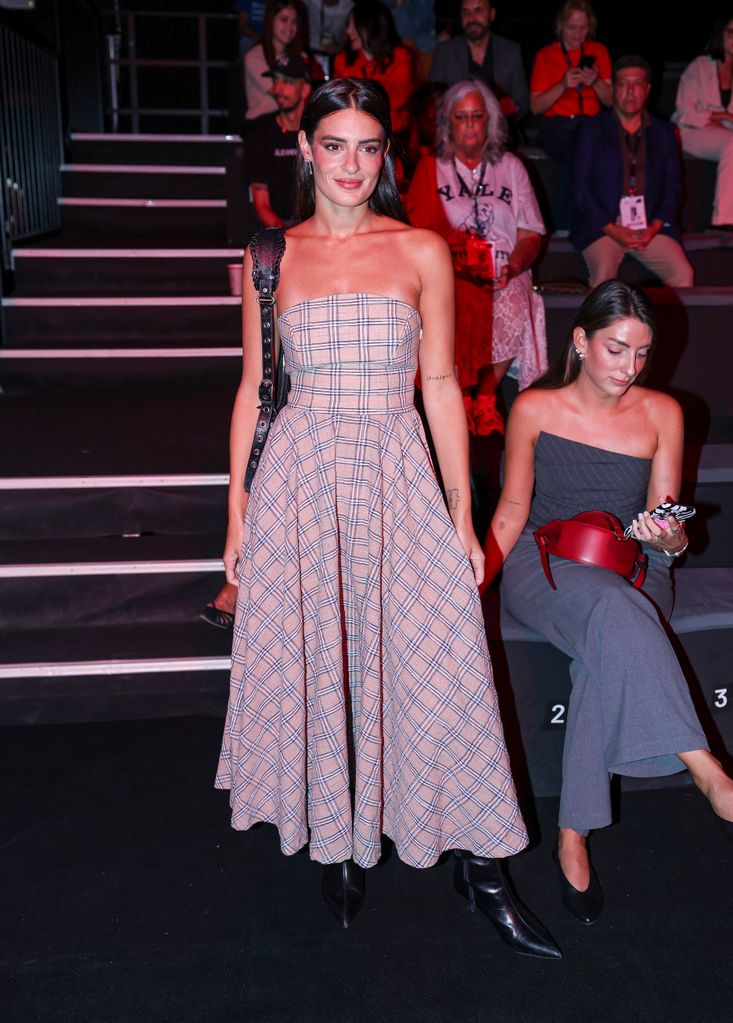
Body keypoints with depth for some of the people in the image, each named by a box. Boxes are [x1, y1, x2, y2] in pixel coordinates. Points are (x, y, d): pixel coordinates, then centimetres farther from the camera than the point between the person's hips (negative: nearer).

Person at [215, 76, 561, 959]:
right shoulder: (269, 259, 7)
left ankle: (479, 866, 17)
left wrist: (461, 514, 1)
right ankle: (337, 843, 29)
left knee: (434, 662, 1)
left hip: (399, 473, 0)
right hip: (300, 475, 1)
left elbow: (441, 386, 4)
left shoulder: (423, 252, 5)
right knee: (312, 663, 7)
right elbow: (252, 389, 9)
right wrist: (238, 510, 5)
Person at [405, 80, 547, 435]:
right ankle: (462, 396, -17)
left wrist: (513, 266, -9)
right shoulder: (430, 168, 15)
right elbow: (418, 232, 1)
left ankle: (484, 394, -10)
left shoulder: (511, 167, 20)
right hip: (449, 274, -1)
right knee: (464, 305, -37)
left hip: (504, 276, 2)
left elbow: (530, 236, 13)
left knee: (513, 311, -33)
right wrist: (454, 252, -19)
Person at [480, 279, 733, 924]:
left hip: (630, 570, 2)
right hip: (542, 564, -1)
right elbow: (512, 511, 4)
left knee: (612, 650, -33)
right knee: (614, 610, -37)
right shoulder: (535, 408, 1)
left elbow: (666, 526, 6)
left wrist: (671, 539, -18)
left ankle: (574, 837, -27)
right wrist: (476, 578, -10)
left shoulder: (662, 413, 6)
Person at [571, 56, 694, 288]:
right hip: (601, 226, -2)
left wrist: (655, 227, -6)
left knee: (683, 273, -21)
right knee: (603, 274, -31)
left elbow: (673, 186, 14)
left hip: (652, 227, 2)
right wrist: (611, 229, -11)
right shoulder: (592, 129, 8)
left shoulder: (664, 132, 17)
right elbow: (580, 185, 0)